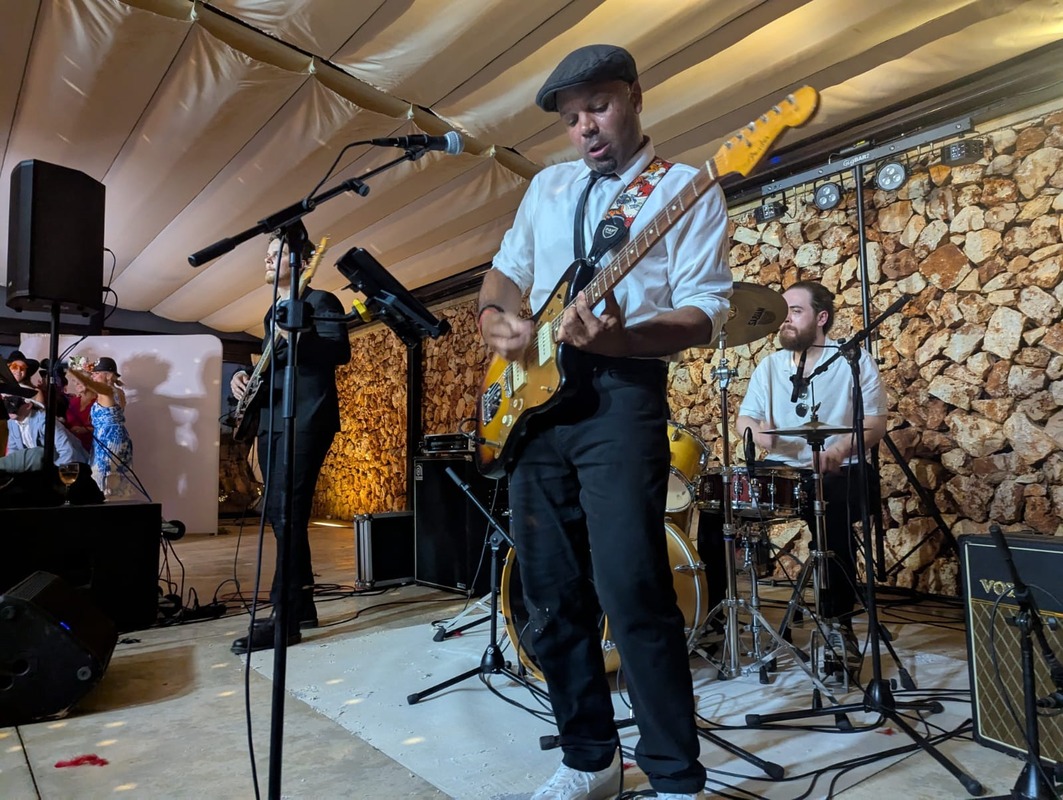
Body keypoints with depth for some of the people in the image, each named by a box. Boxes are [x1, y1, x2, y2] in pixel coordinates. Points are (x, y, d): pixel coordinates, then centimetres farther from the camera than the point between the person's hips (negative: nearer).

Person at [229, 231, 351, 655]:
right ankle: (302, 604, 18)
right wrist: (244, 376, 10)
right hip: (272, 420, 10)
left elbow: (341, 352, -16)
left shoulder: (320, 301, -2)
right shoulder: (273, 312, 25)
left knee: (288, 514, -14)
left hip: (305, 420, -9)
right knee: (278, 514, 9)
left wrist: (296, 336, -30)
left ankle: (285, 619, -10)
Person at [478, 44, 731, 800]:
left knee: (632, 590, -12)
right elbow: (503, 272, 24)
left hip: (623, 393, -5)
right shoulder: (548, 184, 21)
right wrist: (499, 322, 1)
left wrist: (620, 338, -26)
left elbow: (705, 310, -7)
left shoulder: (689, 189, 3)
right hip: (537, 395, 6)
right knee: (552, 595, 8)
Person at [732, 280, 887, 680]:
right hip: (781, 469, 4)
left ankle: (838, 623, -18)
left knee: (830, 516, -36)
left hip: (841, 471, -3)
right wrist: (757, 431, -16)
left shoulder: (854, 360, 1)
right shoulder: (770, 364, 13)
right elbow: (745, 417, 9)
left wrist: (840, 450, -27)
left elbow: (875, 424, -7)